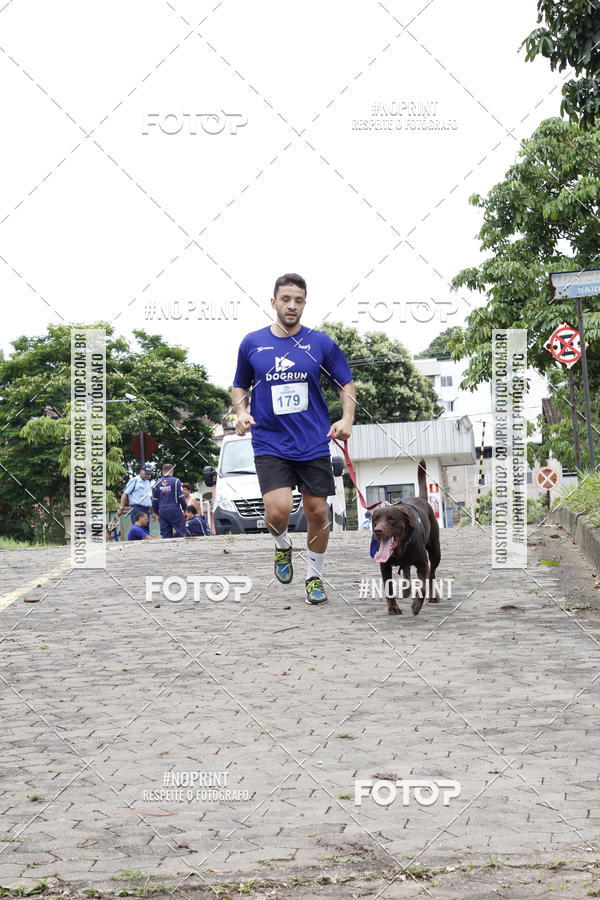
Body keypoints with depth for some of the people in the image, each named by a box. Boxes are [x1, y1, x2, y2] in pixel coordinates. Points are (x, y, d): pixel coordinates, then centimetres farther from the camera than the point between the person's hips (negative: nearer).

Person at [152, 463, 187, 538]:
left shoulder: (157, 483, 7)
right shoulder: (176, 481, -5)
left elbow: (154, 501, 11)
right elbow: (181, 498, -6)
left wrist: (157, 513, 21)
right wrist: (185, 509, 8)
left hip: (162, 511, 4)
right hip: (174, 510, -4)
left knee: (165, 535, 6)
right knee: (180, 532, -2)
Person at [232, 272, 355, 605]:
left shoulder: (320, 342, 0)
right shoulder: (252, 343, 2)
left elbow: (346, 383, 9)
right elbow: (240, 386, 15)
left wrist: (346, 419, -7)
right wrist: (242, 412, -4)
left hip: (314, 444, 1)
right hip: (269, 444, -1)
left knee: (317, 512, 4)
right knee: (278, 510, -18)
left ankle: (314, 576, 25)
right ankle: (282, 545, 17)